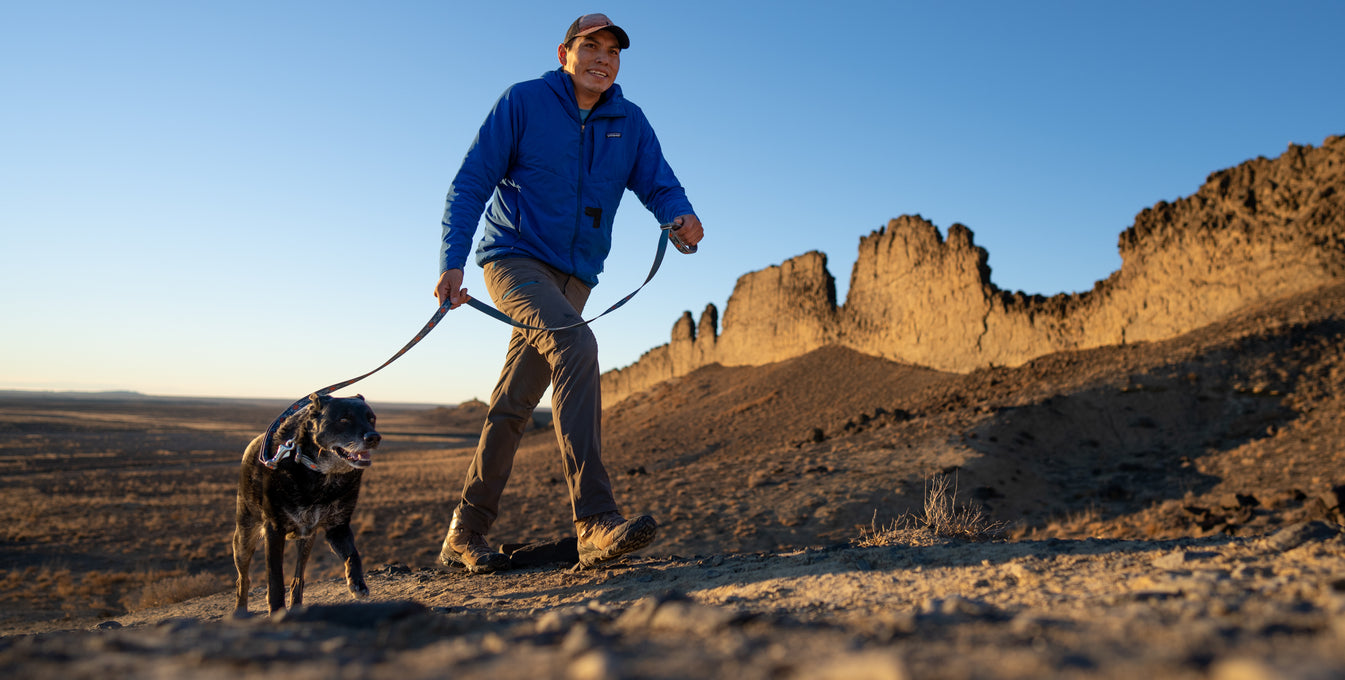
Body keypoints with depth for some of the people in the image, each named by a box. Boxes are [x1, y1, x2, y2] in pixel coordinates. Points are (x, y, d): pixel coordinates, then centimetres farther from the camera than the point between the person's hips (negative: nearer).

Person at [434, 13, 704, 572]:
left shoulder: (629, 123, 8)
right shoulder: (523, 102, -4)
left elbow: (659, 185, 2)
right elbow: (471, 183, -6)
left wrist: (682, 216, -22)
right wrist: (452, 261, -16)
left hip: (573, 277, 5)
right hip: (514, 257, -5)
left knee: (514, 405, 7)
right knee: (575, 345, -31)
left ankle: (464, 534, 20)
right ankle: (596, 521, -37)